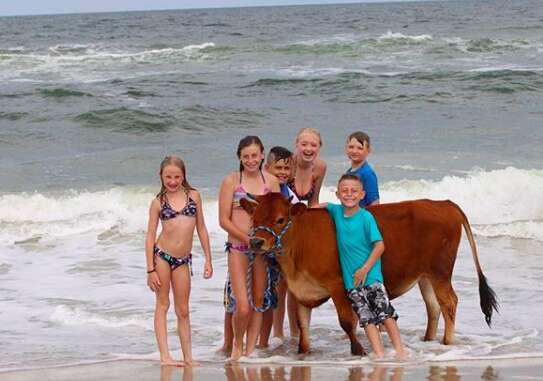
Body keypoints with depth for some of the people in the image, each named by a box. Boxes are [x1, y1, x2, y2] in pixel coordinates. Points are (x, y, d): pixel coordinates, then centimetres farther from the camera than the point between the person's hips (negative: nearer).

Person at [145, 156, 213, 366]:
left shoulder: (193, 196, 6)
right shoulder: (158, 202, 0)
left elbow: (201, 228, 11)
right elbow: (150, 236, 0)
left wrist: (208, 260, 8)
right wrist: (151, 270, -6)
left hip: (183, 260, 2)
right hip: (161, 255, -2)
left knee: (183, 311, 7)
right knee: (162, 305, 2)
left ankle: (188, 357, 10)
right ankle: (165, 355, 0)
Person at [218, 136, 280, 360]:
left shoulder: (271, 181, 7)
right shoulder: (231, 181, -1)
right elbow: (224, 220, -3)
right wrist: (248, 239, -13)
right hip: (238, 247, -3)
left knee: (258, 302, 7)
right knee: (242, 306, -12)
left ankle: (250, 350, 17)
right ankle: (237, 345, 13)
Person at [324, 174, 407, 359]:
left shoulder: (366, 217, -9)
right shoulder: (336, 211, 6)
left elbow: (380, 245, -11)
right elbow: (324, 205, 31)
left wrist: (365, 269, -15)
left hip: (371, 273, -4)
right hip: (350, 278, 4)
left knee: (385, 311, -8)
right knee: (366, 316, -1)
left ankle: (400, 350, -4)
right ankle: (379, 354, -4)